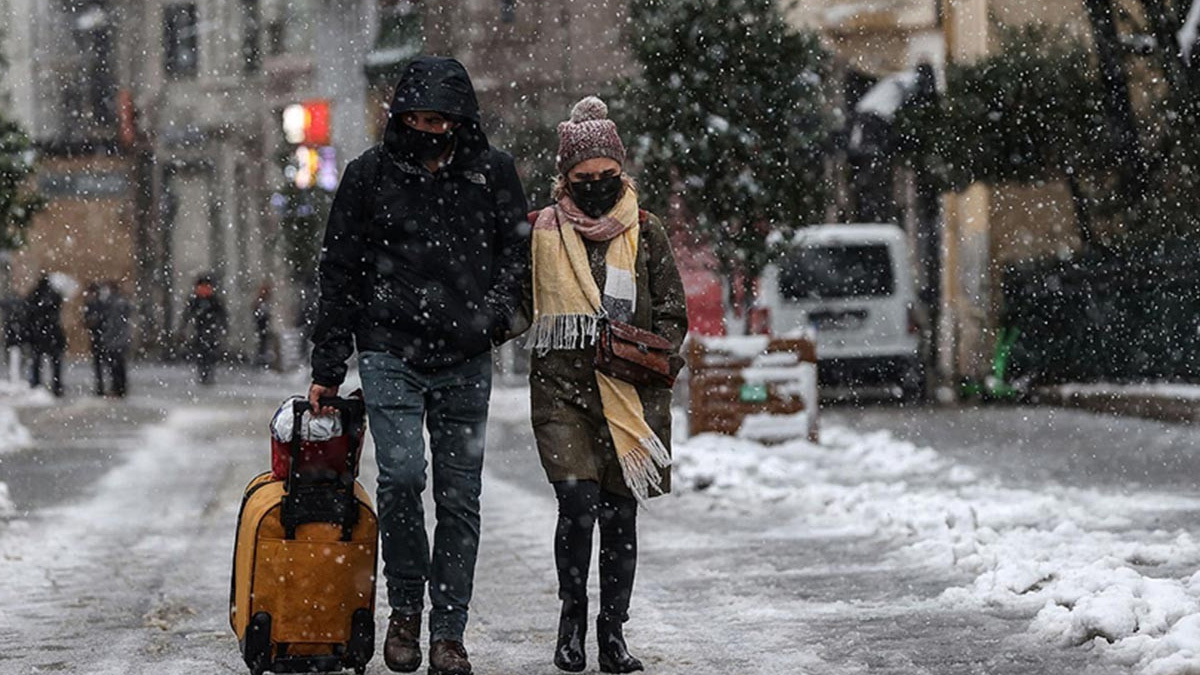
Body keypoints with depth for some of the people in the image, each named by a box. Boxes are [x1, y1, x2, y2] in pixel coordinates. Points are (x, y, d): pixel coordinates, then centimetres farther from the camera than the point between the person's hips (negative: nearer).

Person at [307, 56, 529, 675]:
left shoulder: (492, 172, 5)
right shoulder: (370, 175, 2)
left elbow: (516, 249, 15)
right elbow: (340, 274, 6)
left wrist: (496, 310, -5)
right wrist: (327, 369, 5)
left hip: (466, 361, 2)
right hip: (391, 351, -2)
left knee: (460, 496, 2)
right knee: (401, 475, -17)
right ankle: (404, 609, 3)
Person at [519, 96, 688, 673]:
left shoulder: (645, 233, 7)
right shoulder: (542, 231, 5)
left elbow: (672, 313, 9)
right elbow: (517, 304, 16)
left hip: (629, 393, 1)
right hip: (562, 387, -1)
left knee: (620, 514, 5)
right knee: (578, 501, -16)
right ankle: (572, 616, 4)